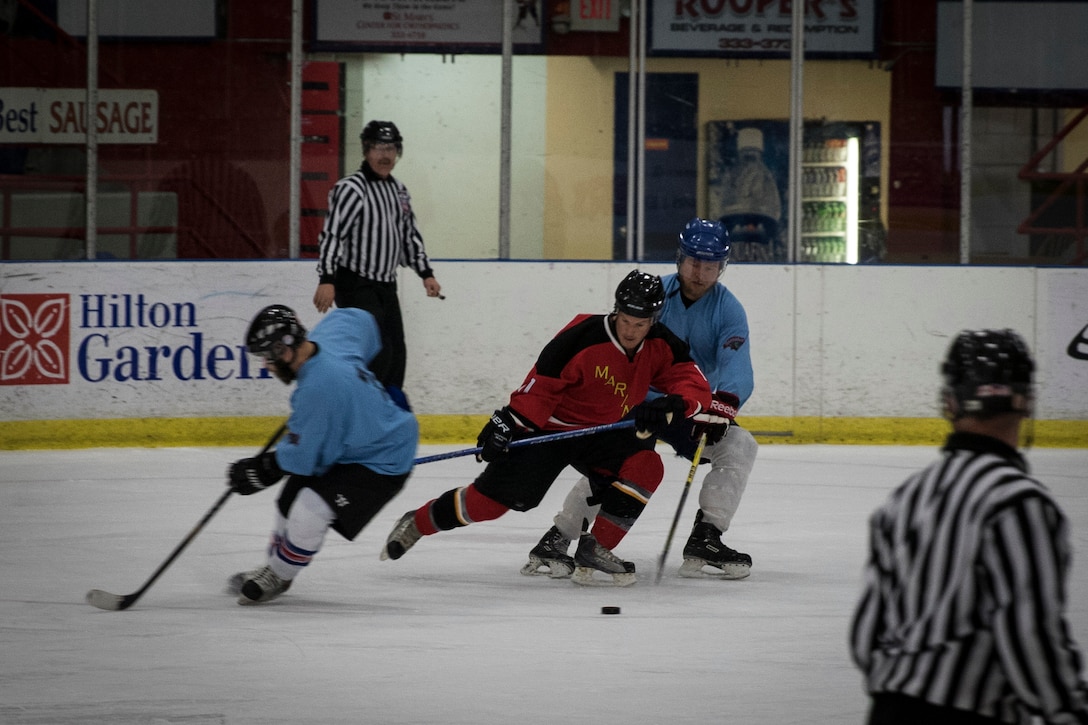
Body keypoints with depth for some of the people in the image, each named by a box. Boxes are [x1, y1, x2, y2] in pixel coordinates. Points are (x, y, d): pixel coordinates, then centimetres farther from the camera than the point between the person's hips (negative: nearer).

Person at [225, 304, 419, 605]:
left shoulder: (318, 389, -36)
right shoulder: (329, 334, -10)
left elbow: (300, 457, -24)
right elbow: (360, 319, 16)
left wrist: (260, 470, -7)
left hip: (382, 464, -11)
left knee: (309, 512, -20)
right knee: (291, 499, 13)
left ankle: (276, 577, 4)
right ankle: (274, 566, 34)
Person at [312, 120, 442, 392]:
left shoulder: (399, 191, 14)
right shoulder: (351, 189, -13)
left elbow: (409, 235, 24)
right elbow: (331, 234, -19)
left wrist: (425, 273, 16)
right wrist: (327, 280, -27)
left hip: (386, 286, 8)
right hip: (355, 285, -8)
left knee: (396, 356, 10)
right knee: (377, 353, -18)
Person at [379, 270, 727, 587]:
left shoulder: (660, 346, -10)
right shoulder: (583, 337, -26)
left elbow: (695, 385, -15)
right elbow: (541, 385, -22)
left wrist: (671, 404, -36)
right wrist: (507, 424, -27)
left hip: (603, 434, 5)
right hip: (550, 427, -5)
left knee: (645, 467, -22)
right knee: (493, 497, -10)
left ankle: (594, 551, -13)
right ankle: (418, 523, 14)